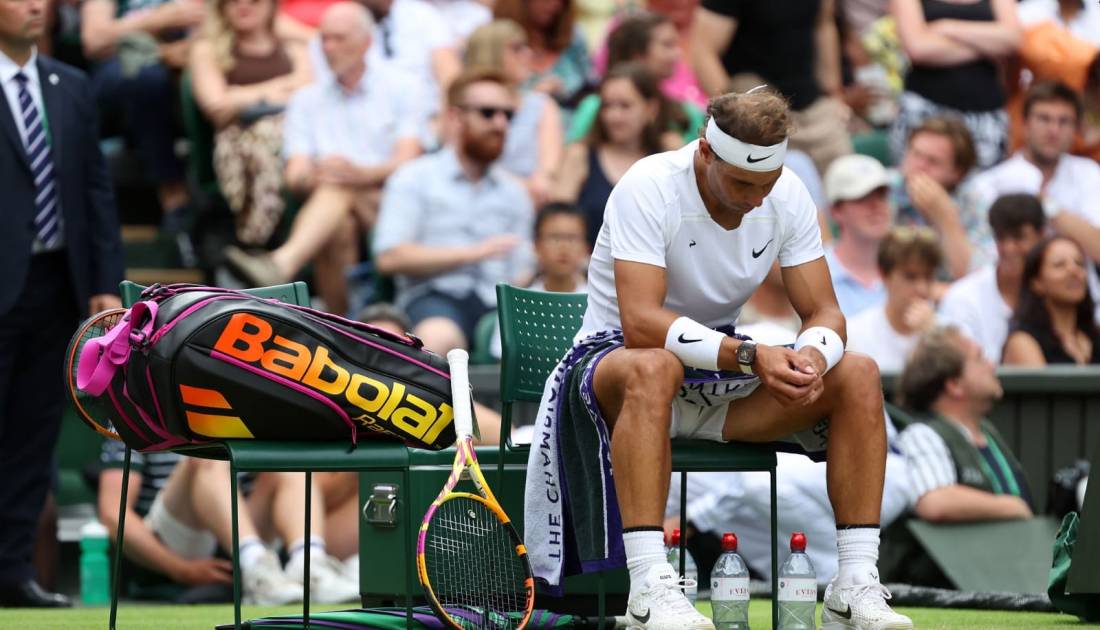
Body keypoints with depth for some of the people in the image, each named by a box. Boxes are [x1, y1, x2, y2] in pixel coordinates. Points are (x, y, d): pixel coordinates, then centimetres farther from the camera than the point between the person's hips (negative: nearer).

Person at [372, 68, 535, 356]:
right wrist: (470, 254, -9)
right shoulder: (415, 178, 11)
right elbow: (389, 257, -3)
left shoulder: (514, 192, 24)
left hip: (497, 301, 4)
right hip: (434, 298, -4)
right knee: (439, 338, -40)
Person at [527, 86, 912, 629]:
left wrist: (812, 355, -30)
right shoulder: (650, 188, -22)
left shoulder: (787, 197, -5)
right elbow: (641, 322, -32)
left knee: (857, 374, -16)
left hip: (724, 368, 5)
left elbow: (824, 312, -5)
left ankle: (855, 584, -17)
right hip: (615, 355, -5)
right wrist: (749, 356, -41)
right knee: (653, 368, -42)